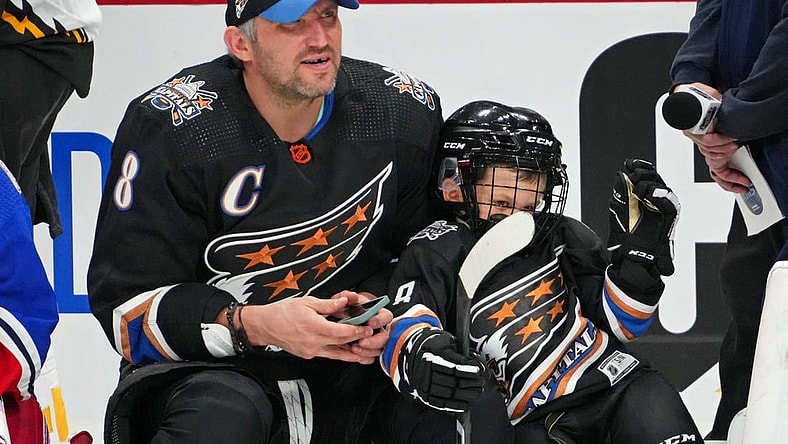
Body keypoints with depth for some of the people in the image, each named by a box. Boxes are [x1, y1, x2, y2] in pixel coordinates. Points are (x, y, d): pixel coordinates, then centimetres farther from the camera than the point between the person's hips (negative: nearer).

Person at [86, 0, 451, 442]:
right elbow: (126, 305, -14)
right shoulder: (170, 128, -15)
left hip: (355, 369, 4)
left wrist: (384, 309, -12)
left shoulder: (406, 111, -4)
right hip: (213, 365, -4)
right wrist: (253, 325, -28)